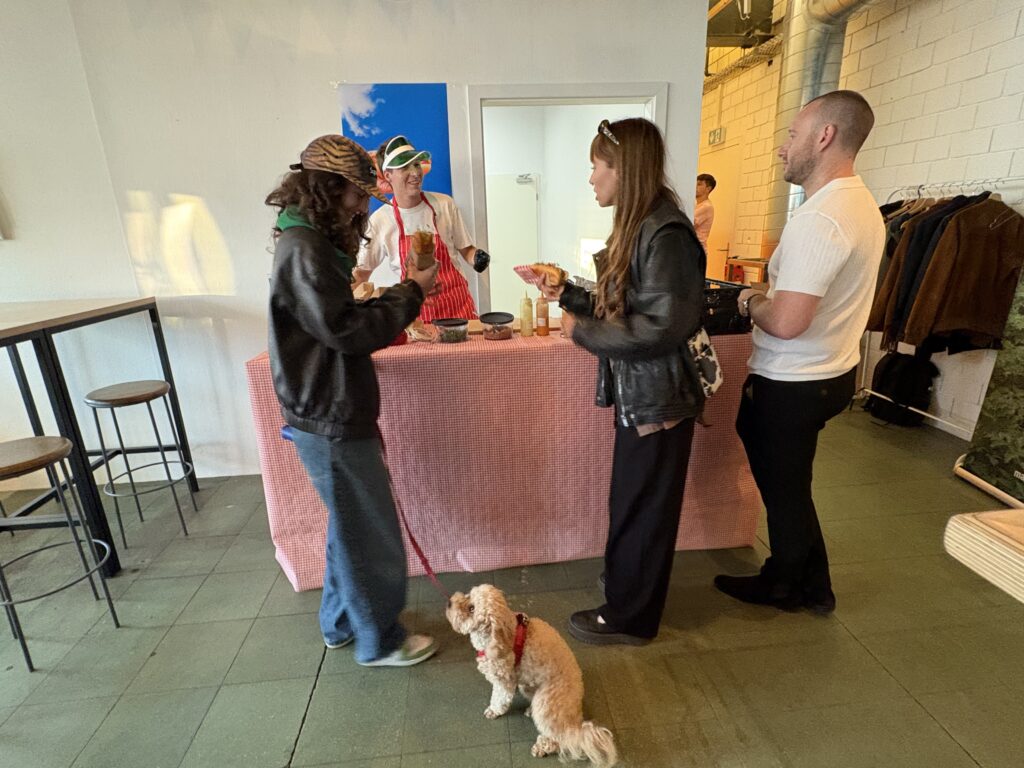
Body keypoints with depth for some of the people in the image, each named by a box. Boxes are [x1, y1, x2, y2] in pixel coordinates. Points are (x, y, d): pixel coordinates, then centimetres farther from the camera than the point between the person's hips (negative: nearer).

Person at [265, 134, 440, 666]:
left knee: (350, 525, 22)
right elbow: (348, 330, -24)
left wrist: (400, 294, 5)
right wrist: (411, 292, -13)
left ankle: (341, 622, 40)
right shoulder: (304, 249, -18)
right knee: (371, 534, 4)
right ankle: (379, 642, 25)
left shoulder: (312, 242, 15)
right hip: (331, 422, -10)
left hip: (333, 414, 10)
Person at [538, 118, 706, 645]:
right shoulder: (638, 226, 9)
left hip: (657, 398, -9)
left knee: (642, 509, 8)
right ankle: (625, 587, 45)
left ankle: (629, 618, 31)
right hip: (636, 391, 9)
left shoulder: (666, 234, -20)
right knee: (632, 501, 22)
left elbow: (663, 326, -25)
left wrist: (585, 333, -17)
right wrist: (568, 296, 6)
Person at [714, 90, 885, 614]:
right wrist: (767, 296, 8)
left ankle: (787, 586, 35)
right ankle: (812, 585, 40)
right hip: (832, 372, 10)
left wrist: (751, 301, -11)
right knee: (790, 483, 23)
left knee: (783, 489, 11)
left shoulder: (818, 219, -24)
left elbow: (786, 322, -30)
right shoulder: (863, 204, 9)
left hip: (792, 385, -10)